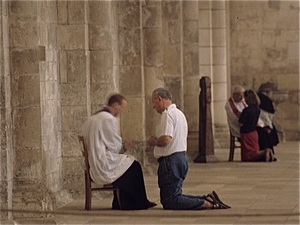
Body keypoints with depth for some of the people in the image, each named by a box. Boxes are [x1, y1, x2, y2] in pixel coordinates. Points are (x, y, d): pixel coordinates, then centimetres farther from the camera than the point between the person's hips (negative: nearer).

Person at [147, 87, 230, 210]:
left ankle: (207, 204, -21)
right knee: (173, 197, 14)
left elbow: (165, 140, -23)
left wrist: (153, 142, -4)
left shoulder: (168, 114, -13)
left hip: (171, 161, -10)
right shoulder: (179, 113, 20)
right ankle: (208, 198, 3)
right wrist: (156, 139, 14)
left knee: (170, 202, -11)